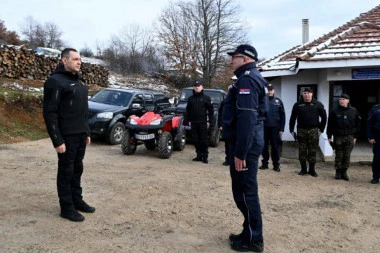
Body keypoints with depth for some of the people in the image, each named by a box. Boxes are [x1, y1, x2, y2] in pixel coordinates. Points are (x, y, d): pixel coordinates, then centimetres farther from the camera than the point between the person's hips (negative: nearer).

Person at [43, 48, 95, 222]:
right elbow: (50, 113, -16)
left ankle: (77, 200, 26)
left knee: (77, 169, 14)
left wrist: (87, 132, 17)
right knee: (66, 171, 1)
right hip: (67, 136, -8)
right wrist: (57, 140, -20)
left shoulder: (78, 82, 16)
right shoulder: (55, 81, -11)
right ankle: (67, 207, 10)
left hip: (81, 134, 8)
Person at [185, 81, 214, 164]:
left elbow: (211, 110, 0)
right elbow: (188, 110, 16)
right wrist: (188, 120, 9)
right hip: (194, 123, 4)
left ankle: (205, 157, 5)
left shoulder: (206, 98, 1)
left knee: (204, 140, -2)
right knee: (196, 140, 6)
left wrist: (209, 121, -5)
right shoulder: (191, 98, 12)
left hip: (203, 123, -4)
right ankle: (199, 155, 17)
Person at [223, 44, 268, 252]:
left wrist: (240, 153, -25)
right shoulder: (250, 78, 19)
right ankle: (250, 233, 27)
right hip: (246, 144, 11)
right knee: (245, 191, 16)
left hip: (244, 146, -11)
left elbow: (246, 118, -24)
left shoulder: (247, 79, -15)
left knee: (245, 192, -2)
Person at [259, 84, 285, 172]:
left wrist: (281, 129, -1)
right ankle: (265, 163, 18)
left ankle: (276, 164, 13)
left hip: (275, 128, 0)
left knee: (275, 147, 4)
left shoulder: (278, 101, 4)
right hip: (264, 127, 1)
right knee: (264, 146, 7)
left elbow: (282, 116, 5)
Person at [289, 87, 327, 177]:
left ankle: (312, 169, 13)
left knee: (313, 151, 2)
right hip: (301, 130, 1)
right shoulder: (298, 105, 4)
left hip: (313, 130, 0)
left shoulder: (318, 105, 3)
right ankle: (303, 169, 15)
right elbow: (292, 118, 8)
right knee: (302, 151, 4)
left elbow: (324, 117, 10)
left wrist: (321, 129, 6)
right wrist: (291, 130, 5)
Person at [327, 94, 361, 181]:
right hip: (338, 137, -1)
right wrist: (329, 137, 1)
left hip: (349, 137, 1)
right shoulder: (334, 112, 2)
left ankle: (344, 172, 13)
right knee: (339, 155, 3)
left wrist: (355, 137, 3)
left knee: (347, 156, 3)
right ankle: (338, 172, 13)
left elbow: (358, 124, 8)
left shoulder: (354, 111, 5)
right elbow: (330, 125, 4)